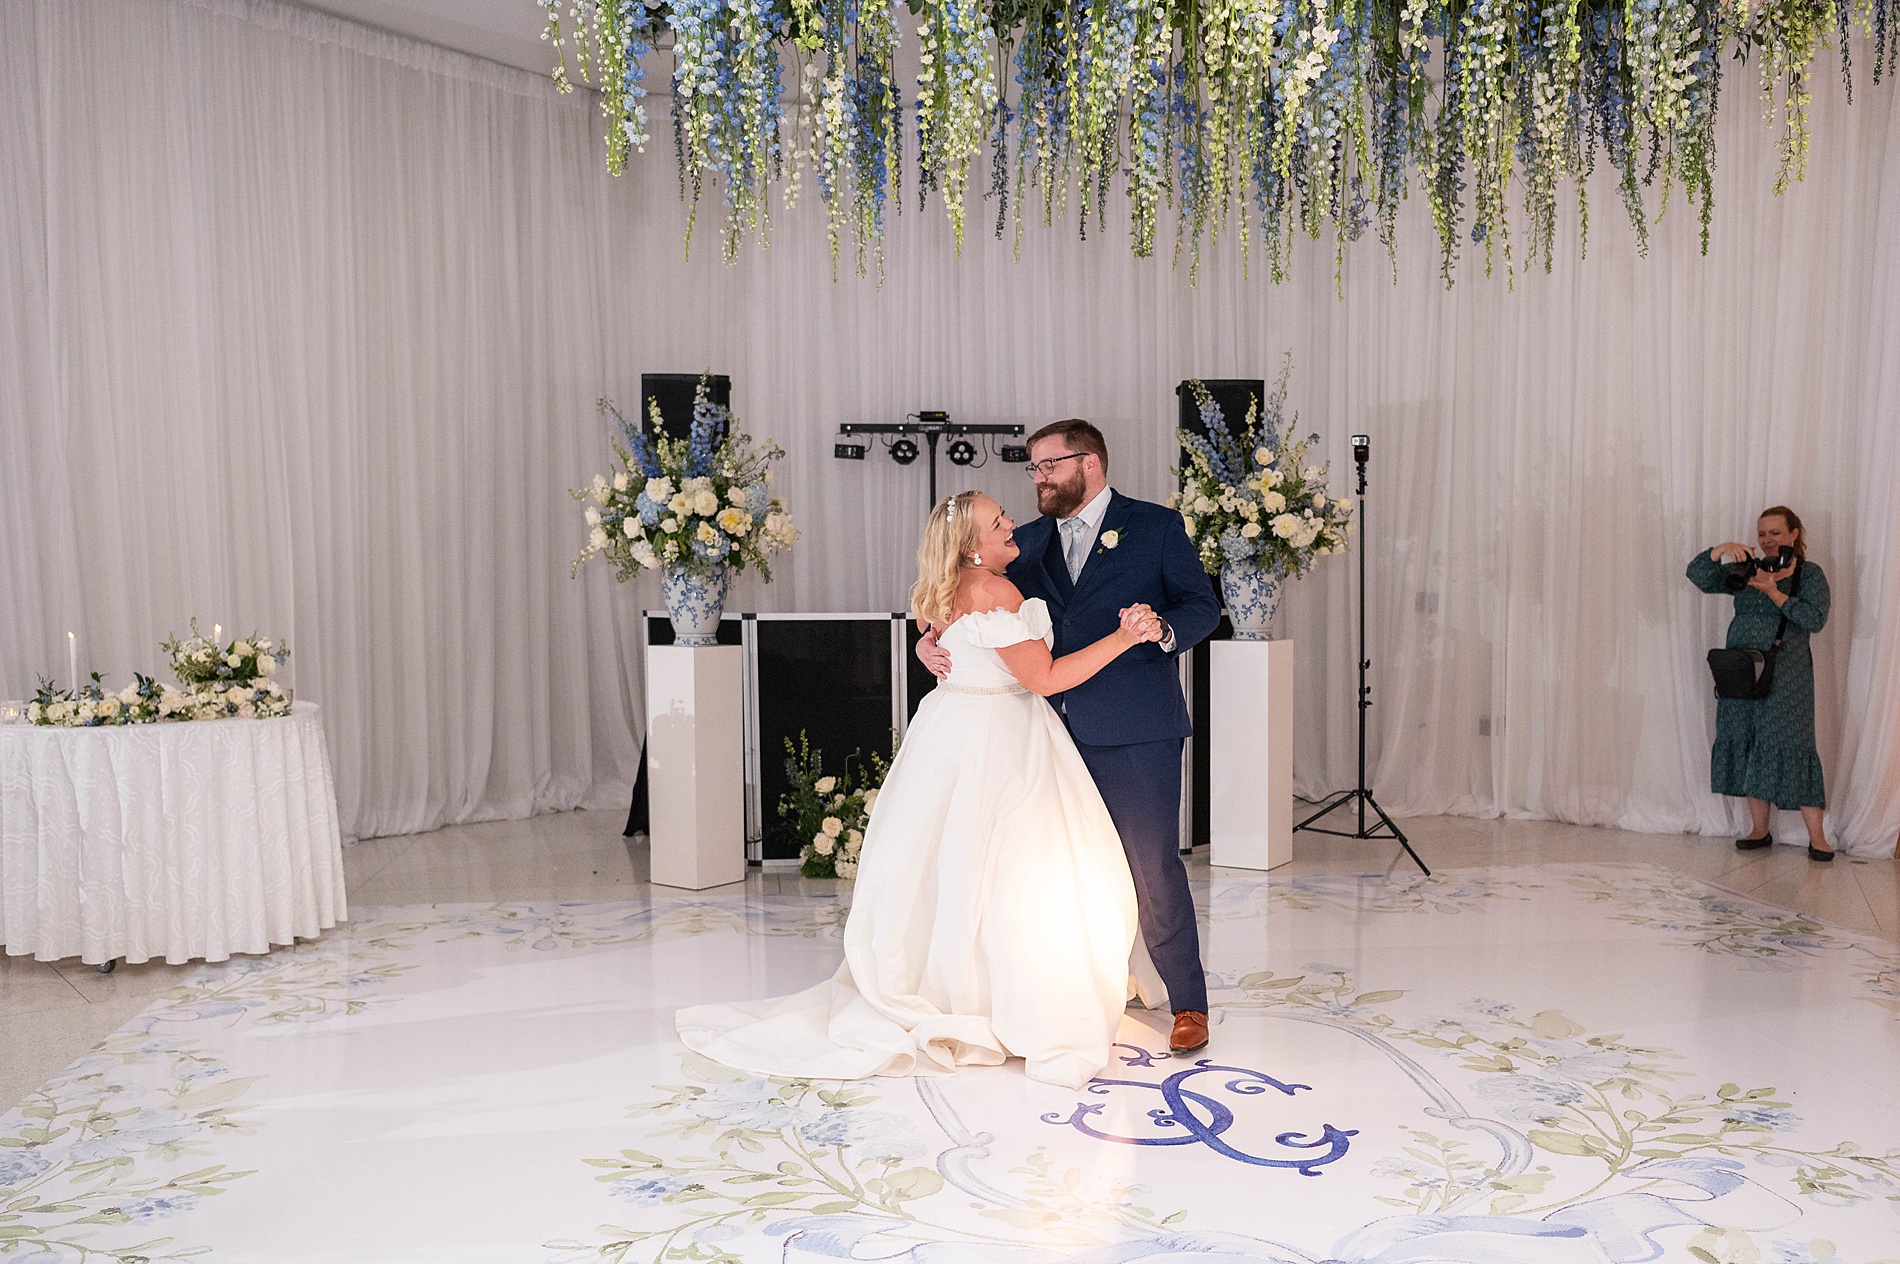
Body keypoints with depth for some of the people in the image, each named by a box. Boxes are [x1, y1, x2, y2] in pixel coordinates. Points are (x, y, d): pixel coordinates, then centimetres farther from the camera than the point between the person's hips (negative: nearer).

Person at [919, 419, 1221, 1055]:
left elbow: (1203, 604, 0)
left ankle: (1189, 1004, 12)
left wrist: (1164, 631, -21)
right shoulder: (1030, 540, 14)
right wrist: (930, 641, -6)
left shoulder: (1156, 526, 2)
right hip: (1057, 730, 5)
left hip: (1134, 728, -5)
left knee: (1153, 866, -4)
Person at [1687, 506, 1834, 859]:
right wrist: (1720, 550, -15)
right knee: (1749, 748, 6)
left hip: (1786, 678, -4)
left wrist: (1774, 592, -18)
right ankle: (1759, 830, 15)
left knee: (1791, 748, -8)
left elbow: (1815, 619, -12)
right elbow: (1699, 576, 2)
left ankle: (1816, 836, 0)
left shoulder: (1810, 574, 2)